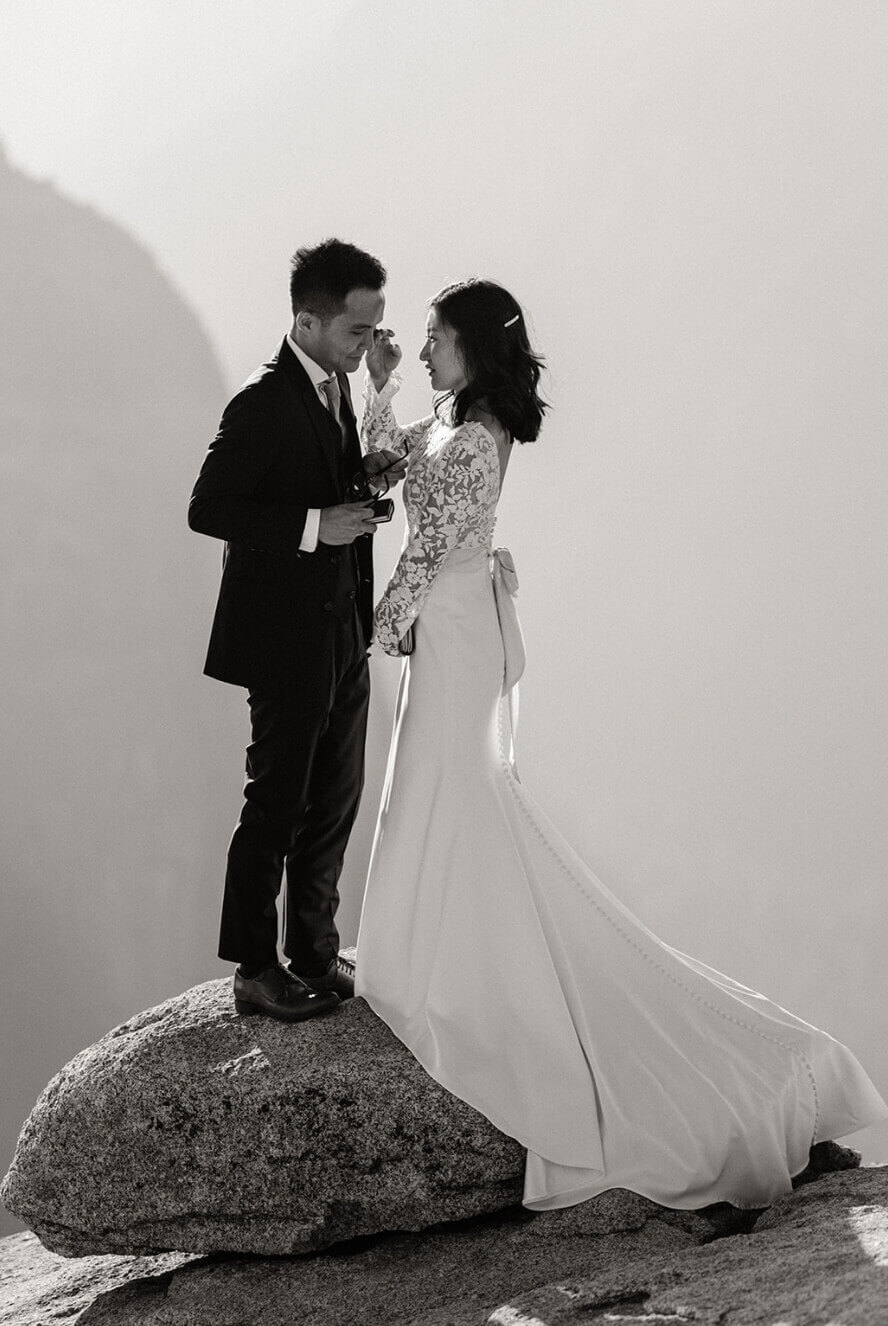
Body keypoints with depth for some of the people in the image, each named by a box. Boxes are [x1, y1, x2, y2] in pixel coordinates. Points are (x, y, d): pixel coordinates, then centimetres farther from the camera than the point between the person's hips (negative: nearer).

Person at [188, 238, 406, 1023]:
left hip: (343, 633, 9)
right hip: (288, 640, -9)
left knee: (335, 804, 15)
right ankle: (256, 971, 14)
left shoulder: (337, 386, 9)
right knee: (277, 805, 2)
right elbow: (208, 509, -20)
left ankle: (315, 955, 27)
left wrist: (365, 481, -1)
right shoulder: (264, 405, -19)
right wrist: (314, 526, -25)